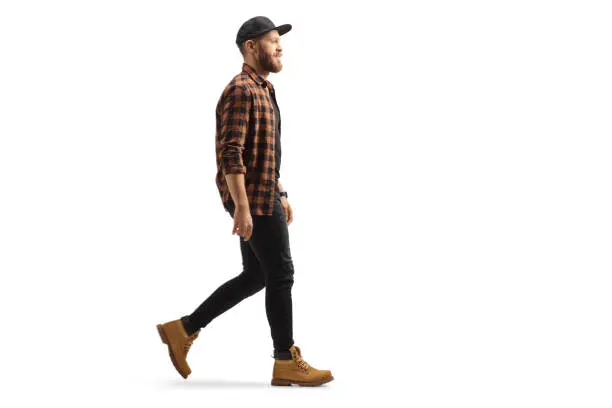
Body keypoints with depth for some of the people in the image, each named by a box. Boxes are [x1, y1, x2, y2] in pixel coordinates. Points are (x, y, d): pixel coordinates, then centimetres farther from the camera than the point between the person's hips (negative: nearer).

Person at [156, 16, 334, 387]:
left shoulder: (263, 90, 18)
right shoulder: (241, 90, -15)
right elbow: (231, 153, -22)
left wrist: (281, 195, 23)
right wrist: (242, 206, -25)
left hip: (264, 194, 10)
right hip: (251, 197, -10)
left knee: (255, 277, 13)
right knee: (280, 275, -4)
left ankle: (183, 330, 17)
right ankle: (287, 363, 6)